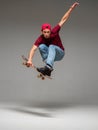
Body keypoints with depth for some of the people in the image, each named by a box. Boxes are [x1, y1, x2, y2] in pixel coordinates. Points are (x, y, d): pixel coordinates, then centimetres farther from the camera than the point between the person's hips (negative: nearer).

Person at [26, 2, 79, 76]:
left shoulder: (54, 32, -21)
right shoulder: (40, 39, -21)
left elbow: (63, 20, -19)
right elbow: (33, 49, -33)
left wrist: (71, 8, -23)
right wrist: (30, 60, -51)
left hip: (60, 53, -2)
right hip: (50, 54, 2)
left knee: (51, 46, -34)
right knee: (41, 46, -28)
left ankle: (48, 67, -54)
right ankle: (49, 68, -32)